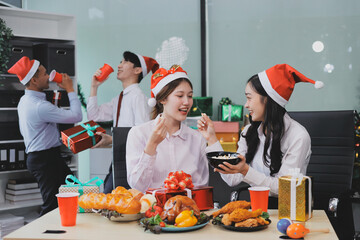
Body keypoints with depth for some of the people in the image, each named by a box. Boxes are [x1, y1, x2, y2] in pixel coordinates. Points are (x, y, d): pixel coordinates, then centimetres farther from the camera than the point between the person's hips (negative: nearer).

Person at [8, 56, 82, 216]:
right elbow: (76, 116, -23)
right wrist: (70, 90, -12)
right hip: (45, 159, -11)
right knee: (52, 204, -6)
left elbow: (24, 130, 22)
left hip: (36, 156, 11)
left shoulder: (24, 100, 10)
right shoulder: (39, 106, -24)